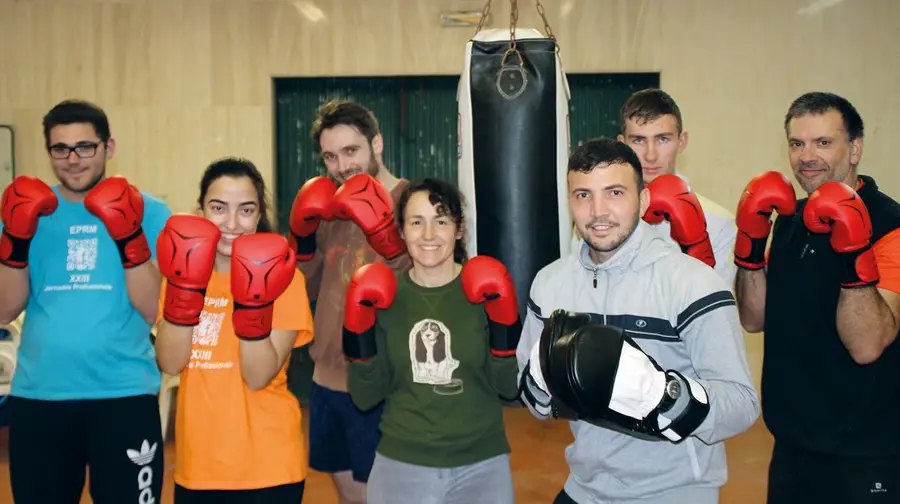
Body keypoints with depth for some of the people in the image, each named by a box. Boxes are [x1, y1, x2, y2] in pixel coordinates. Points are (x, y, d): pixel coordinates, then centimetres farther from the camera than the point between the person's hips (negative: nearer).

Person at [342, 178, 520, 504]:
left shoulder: (486, 289, -6)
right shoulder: (384, 296, -4)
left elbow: (509, 387, -5)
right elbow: (365, 397, -3)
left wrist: (503, 319, -18)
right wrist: (359, 326, -15)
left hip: (482, 465, 0)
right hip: (400, 466, 1)